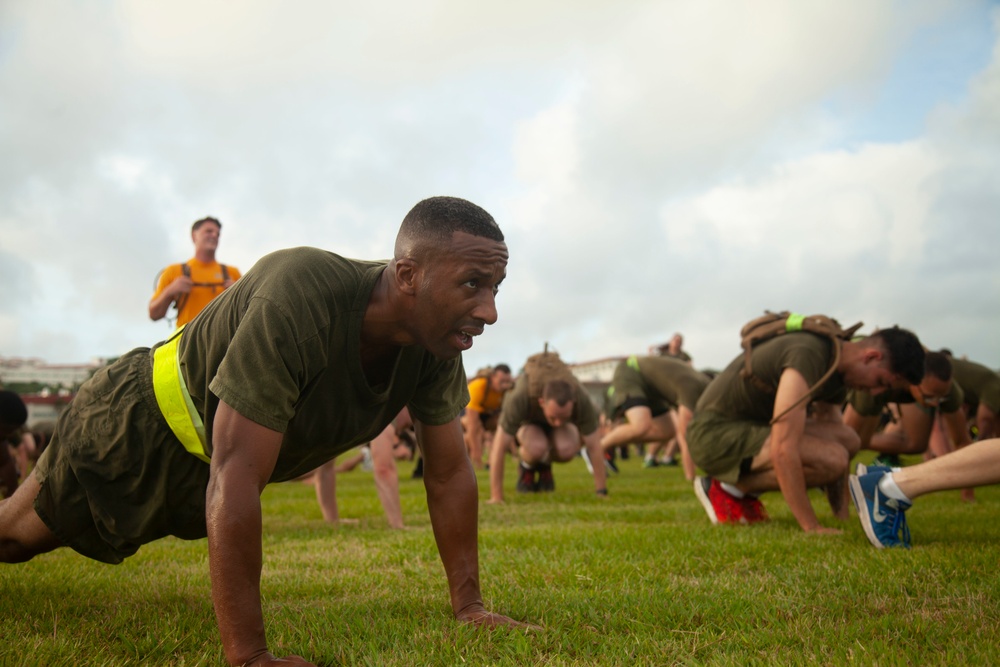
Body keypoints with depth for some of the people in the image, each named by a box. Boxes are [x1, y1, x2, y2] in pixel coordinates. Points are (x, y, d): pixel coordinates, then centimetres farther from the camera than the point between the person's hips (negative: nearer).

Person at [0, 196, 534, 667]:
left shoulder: (436, 338, -22)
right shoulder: (298, 300, -44)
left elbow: (449, 472, -12)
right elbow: (235, 478, -45)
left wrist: (469, 606, -15)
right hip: (141, 422, -6)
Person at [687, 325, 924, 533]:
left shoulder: (836, 374, 7)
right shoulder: (809, 356, -25)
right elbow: (783, 451, -31)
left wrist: (844, 521, 7)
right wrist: (812, 528, -27)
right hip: (715, 433, -10)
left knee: (848, 441, 1)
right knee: (830, 459, -24)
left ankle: (741, 485, 5)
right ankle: (730, 487, -6)